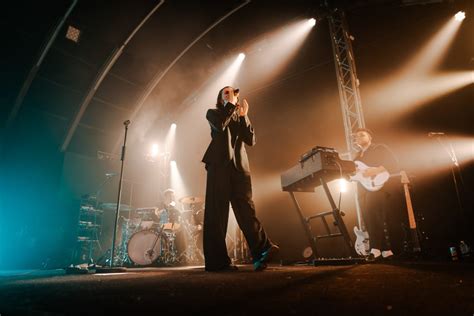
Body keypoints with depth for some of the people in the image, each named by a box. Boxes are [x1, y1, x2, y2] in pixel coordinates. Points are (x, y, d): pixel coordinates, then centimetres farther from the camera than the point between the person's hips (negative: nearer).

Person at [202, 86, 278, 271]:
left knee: (246, 209, -9)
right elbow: (220, 125, -7)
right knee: (217, 212, -7)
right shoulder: (213, 113, 18)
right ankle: (218, 261, -6)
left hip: (239, 166, 3)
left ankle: (262, 251, -18)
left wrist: (244, 116, 5)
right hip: (219, 165, -3)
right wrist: (231, 104, 3)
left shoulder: (239, 118, 27)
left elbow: (251, 140, 10)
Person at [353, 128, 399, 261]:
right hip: (364, 190, 7)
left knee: (373, 213, -26)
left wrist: (376, 170, -19)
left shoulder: (380, 148, 8)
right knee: (368, 218, -3)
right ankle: (386, 250, 2)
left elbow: (394, 164, -5)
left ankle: (376, 248, -23)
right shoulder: (357, 157, 26)